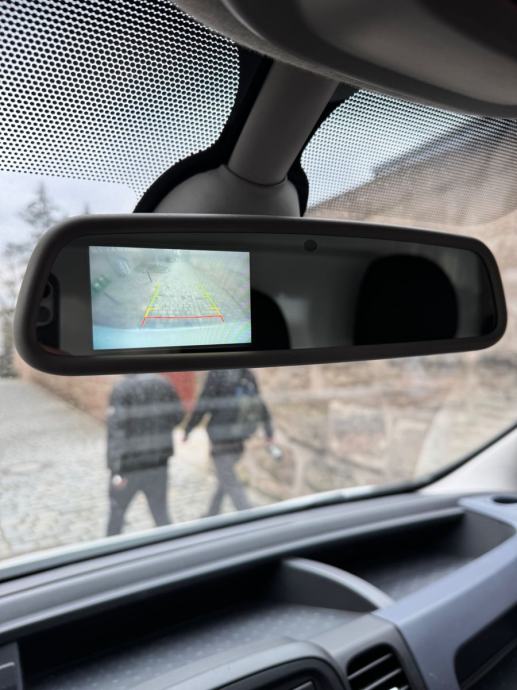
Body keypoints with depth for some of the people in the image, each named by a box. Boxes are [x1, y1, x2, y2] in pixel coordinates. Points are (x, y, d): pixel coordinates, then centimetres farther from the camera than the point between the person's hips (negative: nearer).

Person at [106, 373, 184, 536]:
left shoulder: (121, 390, -15)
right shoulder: (163, 384, -3)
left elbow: (116, 431, -19)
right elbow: (177, 415, 6)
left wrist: (115, 469, -16)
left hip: (128, 465, -3)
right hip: (158, 463, 3)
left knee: (117, 510, 20)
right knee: (161, 512, 13)